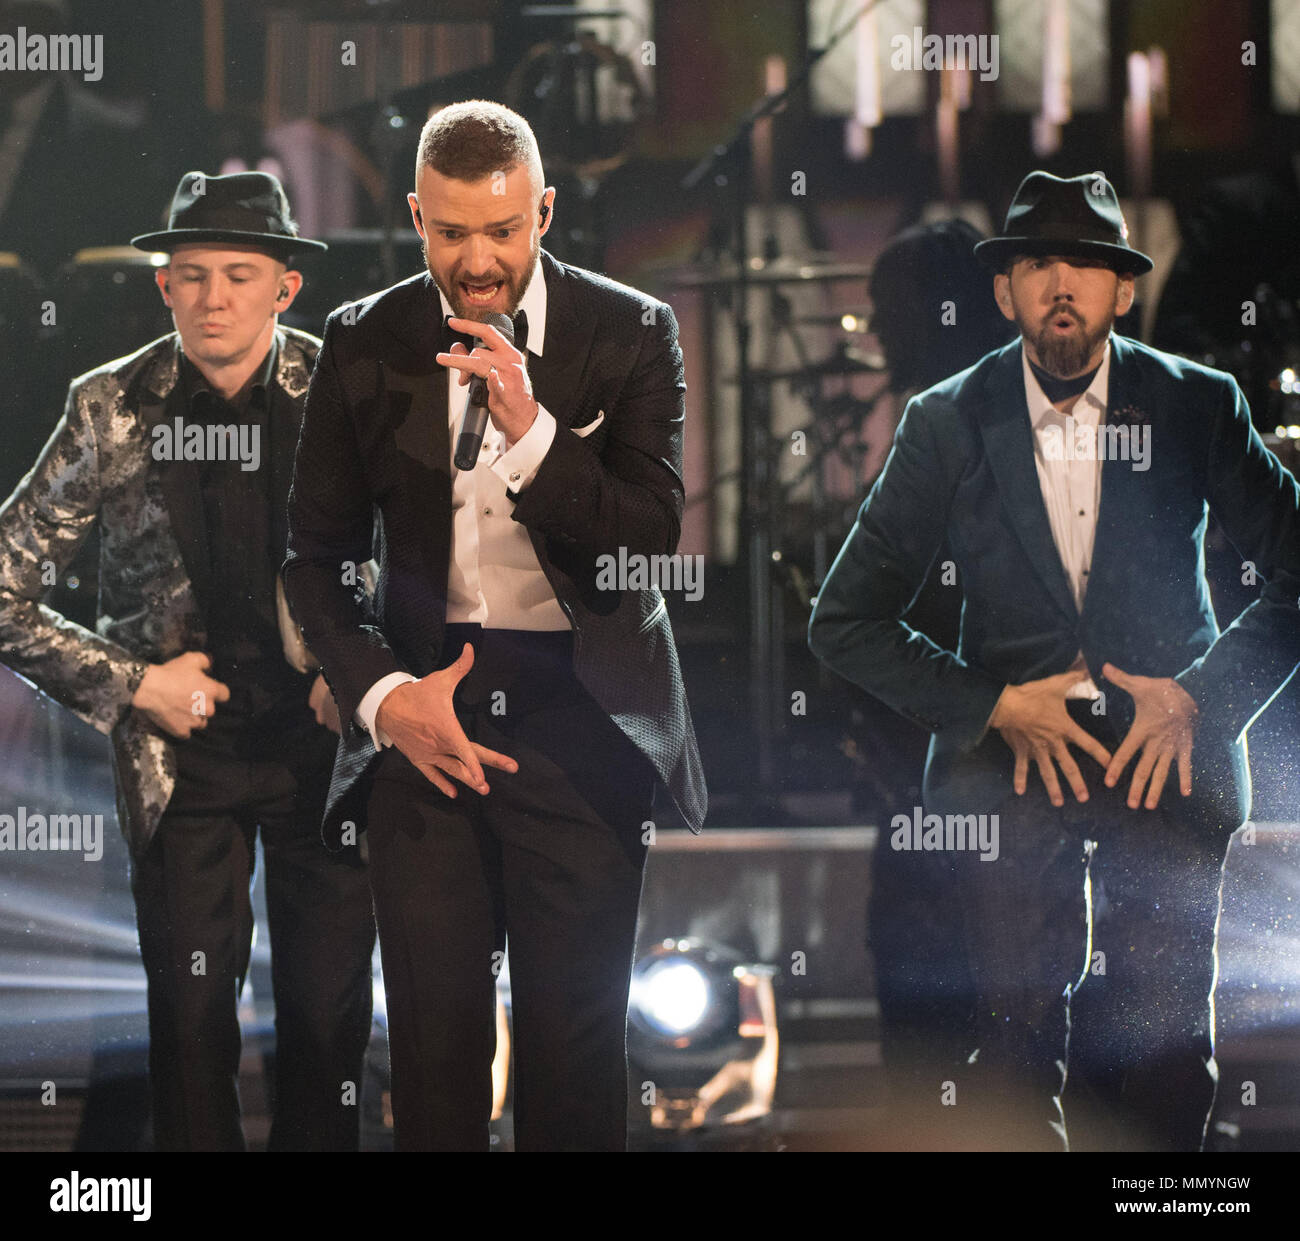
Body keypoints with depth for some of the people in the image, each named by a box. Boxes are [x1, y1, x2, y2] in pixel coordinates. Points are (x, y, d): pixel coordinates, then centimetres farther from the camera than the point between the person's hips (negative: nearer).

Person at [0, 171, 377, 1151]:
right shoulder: (114, 409, -6)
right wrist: (128, 684, -7)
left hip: (324, 734, 0)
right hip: (183, 738, 0)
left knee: (330, 1013, 4)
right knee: (192, 1014, 0)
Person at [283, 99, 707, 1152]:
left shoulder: (631, 333, -1)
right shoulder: (365, 344, 4)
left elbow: (656, 534, -7)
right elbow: (317, 553, 8)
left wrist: (532, 434, -20)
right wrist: (382, 695, -7)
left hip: (580, 715, -1)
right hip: (424, 708, 2)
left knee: (577, 1037, 0)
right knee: (434, 1031, 2)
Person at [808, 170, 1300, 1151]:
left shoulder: (1198, 407, -1)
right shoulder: (949, 424, -2)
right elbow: (846, 622, 1)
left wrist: (1203, 697, -8)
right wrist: (997, 705, -7)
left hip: (1167, 750, 0)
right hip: (1013, 761, 0)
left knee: (1165, 1047, -4)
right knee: (1019, 1034, -6)